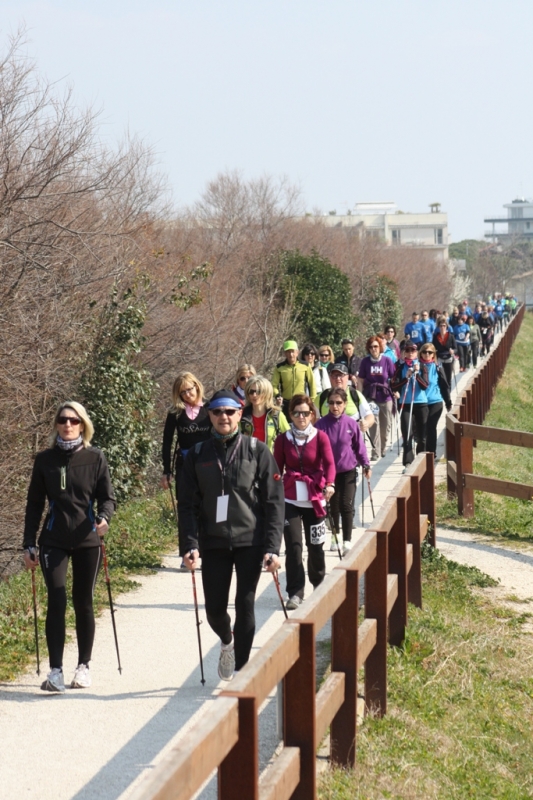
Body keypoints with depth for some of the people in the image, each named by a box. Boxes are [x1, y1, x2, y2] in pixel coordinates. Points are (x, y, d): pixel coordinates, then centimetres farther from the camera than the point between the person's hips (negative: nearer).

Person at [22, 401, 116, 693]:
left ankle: (84, 666, 21)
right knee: (57, 600, -11)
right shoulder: (45, 460, 3)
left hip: (87, 540, 0)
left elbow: (107, 497, 2)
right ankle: (55, 670, -7)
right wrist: (29, 545, 4)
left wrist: (104, 518, -20)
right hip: (53, 542, 0)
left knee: (83, 603, 7)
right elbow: (34, 504, 7)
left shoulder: (95, 458, 0)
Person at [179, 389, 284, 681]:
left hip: (250, 540, -2)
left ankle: (241, 671, 8)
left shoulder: (257, 450, -1)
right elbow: (189, 504, 4)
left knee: (245, 605, -4)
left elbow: (274, 501, -3)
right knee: (214, 609, 6)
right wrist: (190, 545, -8)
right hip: (213, 543, 2)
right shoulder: (198, 454, 4)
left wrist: (272, 547, -10)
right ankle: (227, 641, 39)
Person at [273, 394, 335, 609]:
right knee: (293, 545, -9)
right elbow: (277, 470, 7)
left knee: (315, 545, 9)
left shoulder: (320, 437, 0)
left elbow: (329, 463, -12)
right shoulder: (283, 440, 2)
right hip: (290, 500, 0)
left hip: (315, 500, 0)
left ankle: (319, 585, 33)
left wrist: (329, 484, -30)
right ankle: (295, 593, -3)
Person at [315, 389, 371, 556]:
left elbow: (359, 446, 2)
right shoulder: (321, 424, -7)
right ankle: (334, 537, 31)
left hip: (349, 471, -1)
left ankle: (347, 541, -2)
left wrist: (366, 465, -3)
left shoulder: (351, 423, -6)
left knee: (346, 506, -8)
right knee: (334, 506, 13)